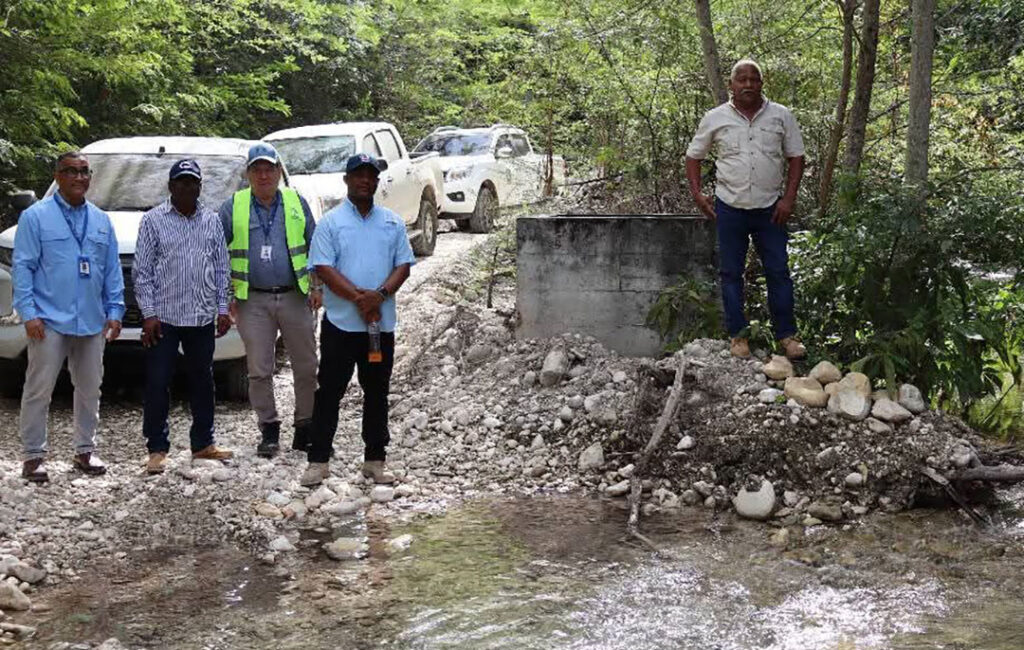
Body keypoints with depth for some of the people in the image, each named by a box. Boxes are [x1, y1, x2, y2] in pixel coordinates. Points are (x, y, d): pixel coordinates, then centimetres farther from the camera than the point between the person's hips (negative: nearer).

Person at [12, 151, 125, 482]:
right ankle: (33, 455, 4)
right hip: (50, 321, -5)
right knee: (39, 390, -4)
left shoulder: (101, 220, 13)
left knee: (89, 389, 11)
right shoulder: (36, 216, -1)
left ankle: (85, 450, 22)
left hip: (92, 323, 5)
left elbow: (113, 269, 13)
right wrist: (28, 313, -13)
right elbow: (23, 267, -5)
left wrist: (115, 311, 6)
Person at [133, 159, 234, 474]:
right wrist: (148, 314, -8)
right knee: (158, 384, -2)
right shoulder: (153, 220, -1)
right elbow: (142, 271, -2)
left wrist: (223, 308, 5)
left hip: (203, 318, 4)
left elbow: (221, 268, 12)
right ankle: (157, 449, 6)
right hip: (164, 318, -3)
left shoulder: (212, 221, 9)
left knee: (203, 382, 11)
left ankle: (203, 443, 22)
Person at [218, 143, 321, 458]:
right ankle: (269, 429, 14)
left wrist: (316, 286, 6)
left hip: (295, 298, 1)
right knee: (259, 371, 2)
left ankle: (305, 427, 15)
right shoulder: (232, 207, 5)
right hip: (253, 301, -1)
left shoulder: (296, 203, 8)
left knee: (307, 368, 3)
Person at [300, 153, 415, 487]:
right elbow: (323, 268, -8)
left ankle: (375, 460, 17)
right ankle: (318, 460, 7)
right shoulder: (330, 222, 0)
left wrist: (380, 294, -13)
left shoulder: (393, 223, 10)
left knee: (377, 394, 9)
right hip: (340, 322, -3)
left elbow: (403, 265, 5)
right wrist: (358, 297, -17)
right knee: (329, 392, 1)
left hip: (382, 323, 3)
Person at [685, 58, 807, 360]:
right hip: (730, 208, 0)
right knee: (731, 273, 5)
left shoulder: (781, 116, 1)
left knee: (778, 272, 2)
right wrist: (697, 194, 0)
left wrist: (789, 198, -3)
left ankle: (787, 335, 11)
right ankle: (738, 336, 14)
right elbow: (693, 156, 10)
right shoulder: (715, 118, 1)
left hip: (770, 209, 0)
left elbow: (796, 157, 6)